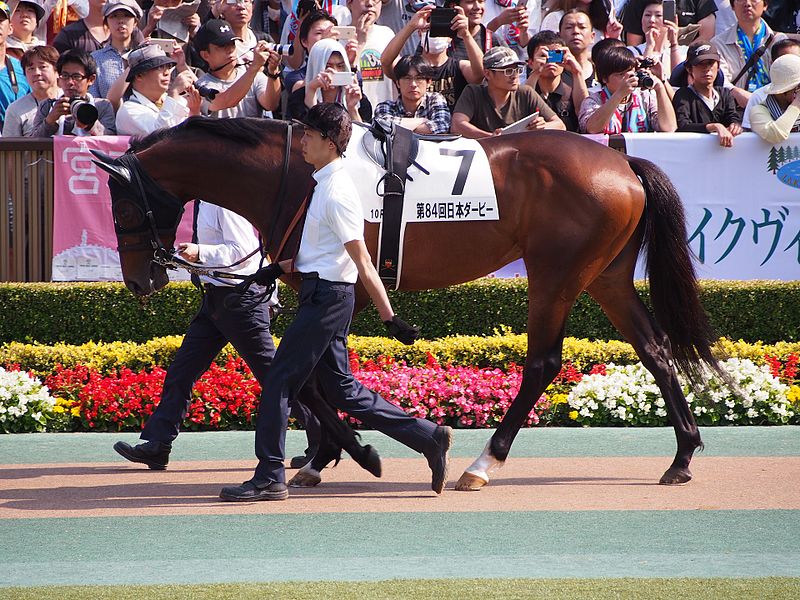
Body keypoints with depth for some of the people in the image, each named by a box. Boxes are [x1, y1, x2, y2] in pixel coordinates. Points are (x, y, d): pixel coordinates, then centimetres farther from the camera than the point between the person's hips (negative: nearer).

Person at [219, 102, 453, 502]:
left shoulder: (336, 194, -17)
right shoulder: (324, 184, 12)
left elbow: (362, 262, -19)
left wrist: (389, 317, -18)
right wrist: (280, 268, 23)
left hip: (326, 298, -10)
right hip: (322, 295, 10)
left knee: (279, 381, -5)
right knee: (342, 390, 13)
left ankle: (269, 478, 1)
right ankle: (428, 438, 14)